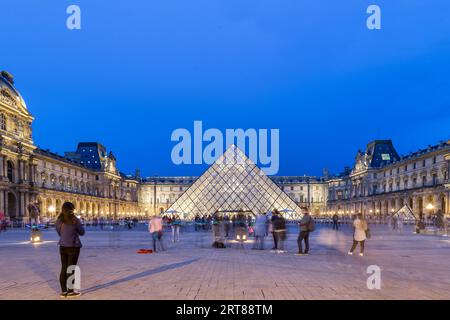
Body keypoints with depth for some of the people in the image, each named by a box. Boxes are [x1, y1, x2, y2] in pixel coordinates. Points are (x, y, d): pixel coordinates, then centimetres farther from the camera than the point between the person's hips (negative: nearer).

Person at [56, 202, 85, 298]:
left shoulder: (59, 220, 3)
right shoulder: (75, 220, -12)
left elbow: (59, 233, 16)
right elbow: (82, 232, 0)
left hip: (63, 246, 5)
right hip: (73, 247, -5)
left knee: (64, 269, 10)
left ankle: (63, 291, 14)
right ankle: (70, 292, 5)